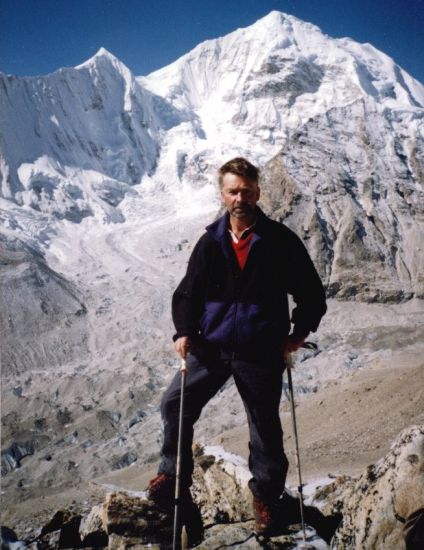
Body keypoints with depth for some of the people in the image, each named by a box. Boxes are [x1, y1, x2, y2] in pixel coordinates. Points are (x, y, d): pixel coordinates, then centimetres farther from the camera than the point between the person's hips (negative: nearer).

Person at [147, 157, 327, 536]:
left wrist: (299, 333, -6)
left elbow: (312, 293, 2)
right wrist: (184, 331, -7)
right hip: (210, 347, 3)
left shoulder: (281, 241, -6)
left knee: (265, 426, 9)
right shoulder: (210, 242, 1)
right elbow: (187, 293, 7)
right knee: (175, 405, 0)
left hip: (261, 353, -2)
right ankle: (174, 477, 22)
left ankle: (266, 496, 31)